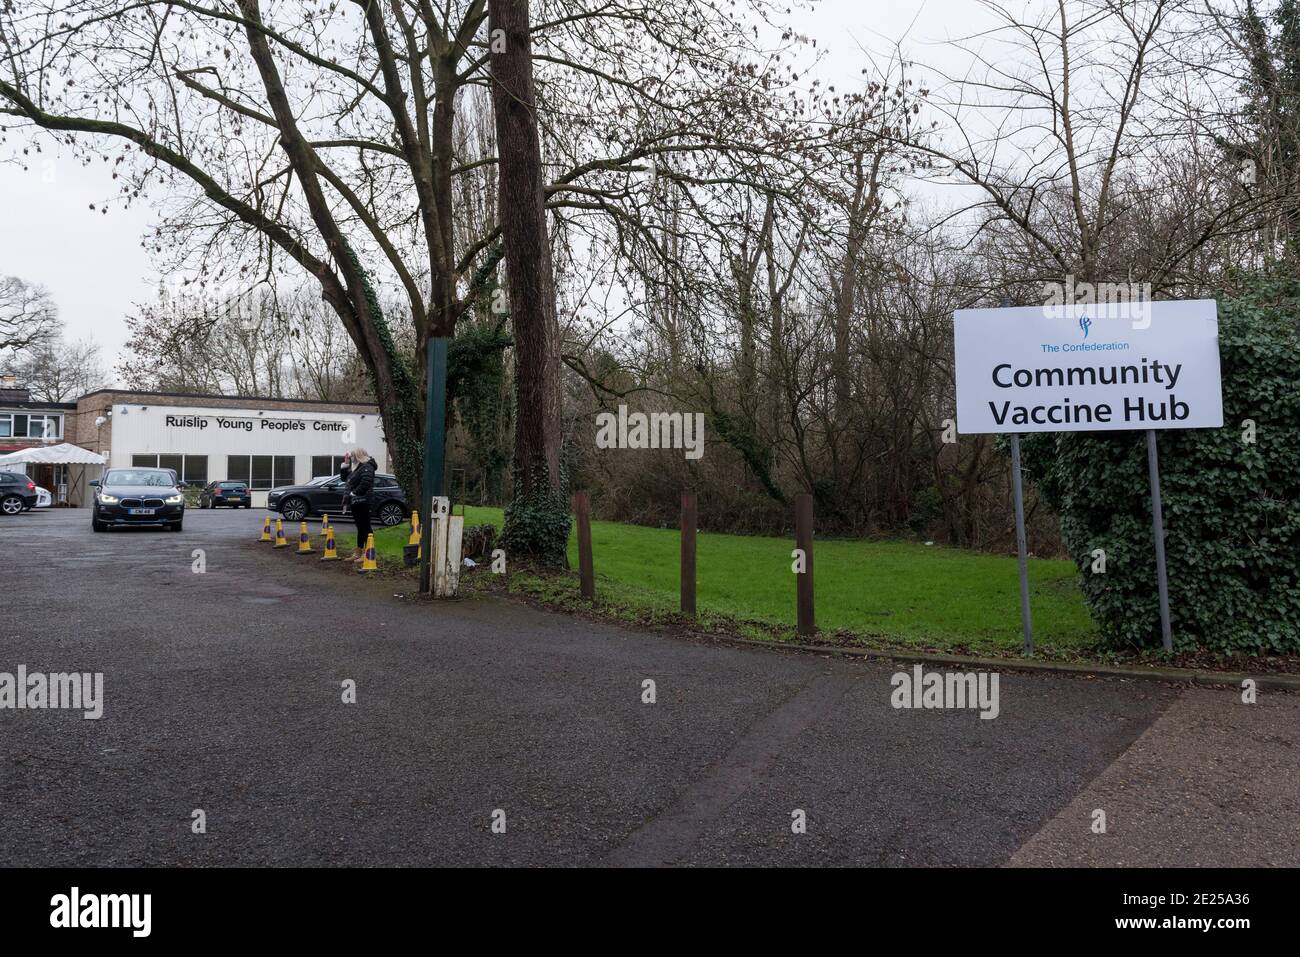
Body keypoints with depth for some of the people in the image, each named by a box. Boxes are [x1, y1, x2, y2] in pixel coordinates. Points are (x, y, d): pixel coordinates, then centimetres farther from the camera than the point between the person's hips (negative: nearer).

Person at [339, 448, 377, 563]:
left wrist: (354, 493, -17)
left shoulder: (366, 467, -11)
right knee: (360, 527, 15)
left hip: (362, 501, -10)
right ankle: (358, 552, 21)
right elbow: (344, 477, 27)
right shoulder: (356, 468, 19)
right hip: (355, 502, 10)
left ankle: (367, 553, -7)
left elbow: (365, 483, -25)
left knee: (365, 527, -8)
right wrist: (345, 464, 15)